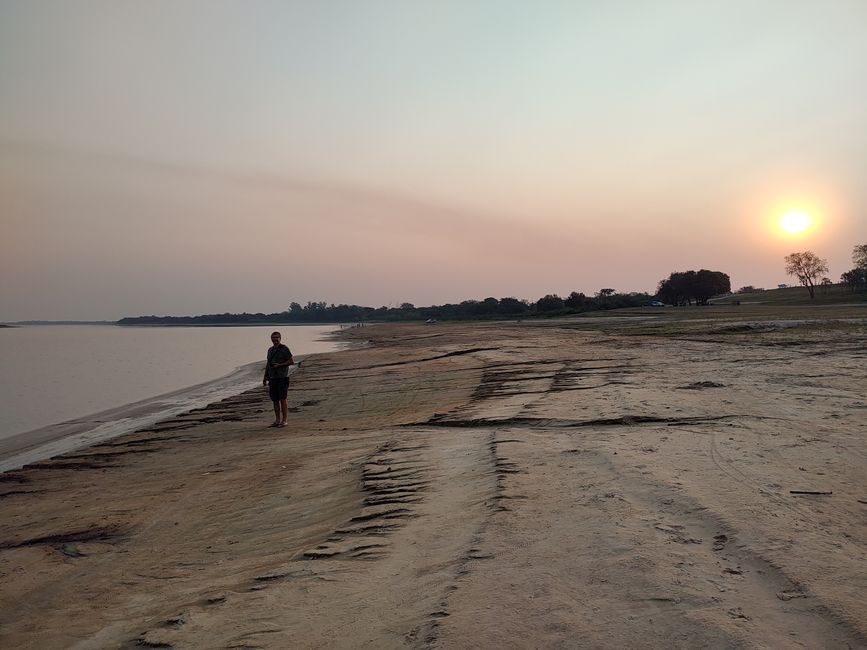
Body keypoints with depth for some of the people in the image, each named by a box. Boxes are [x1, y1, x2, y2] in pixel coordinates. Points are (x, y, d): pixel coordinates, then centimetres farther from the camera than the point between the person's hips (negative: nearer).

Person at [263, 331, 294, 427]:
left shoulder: (284, 349, -3)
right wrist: (265, 376, 19)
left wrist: (279, 365, -14)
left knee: (282, 399, -7)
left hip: (282, 377, -6)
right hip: (272, 377, 6)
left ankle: (285, 419, -2)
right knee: (275, 400, 7)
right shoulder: (270, 350, 17)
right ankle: (277, 420, 13)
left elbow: (292, 362, -7)